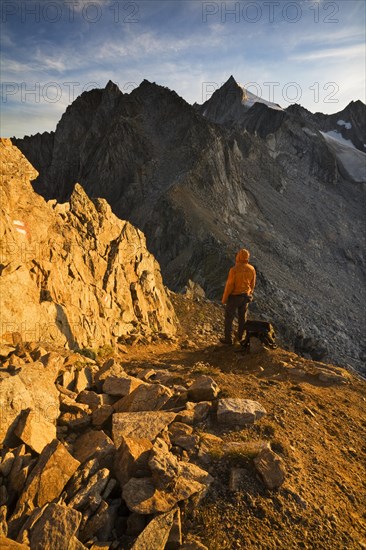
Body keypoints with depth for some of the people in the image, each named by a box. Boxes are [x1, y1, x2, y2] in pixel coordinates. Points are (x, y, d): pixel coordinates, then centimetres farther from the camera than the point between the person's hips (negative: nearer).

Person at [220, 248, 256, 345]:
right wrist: (249, 295, 18)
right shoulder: (251, 269, -10)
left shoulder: (234, 270, -28)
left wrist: (224, 298, -8)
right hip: (245, 296, 5)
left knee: (229, 317, 11)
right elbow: (252, 284, 2)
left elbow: (229, 286, -22)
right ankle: (240, 336, 40)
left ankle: (228, 339, 22)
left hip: (234, 297, -5)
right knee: (242, 316, 23)